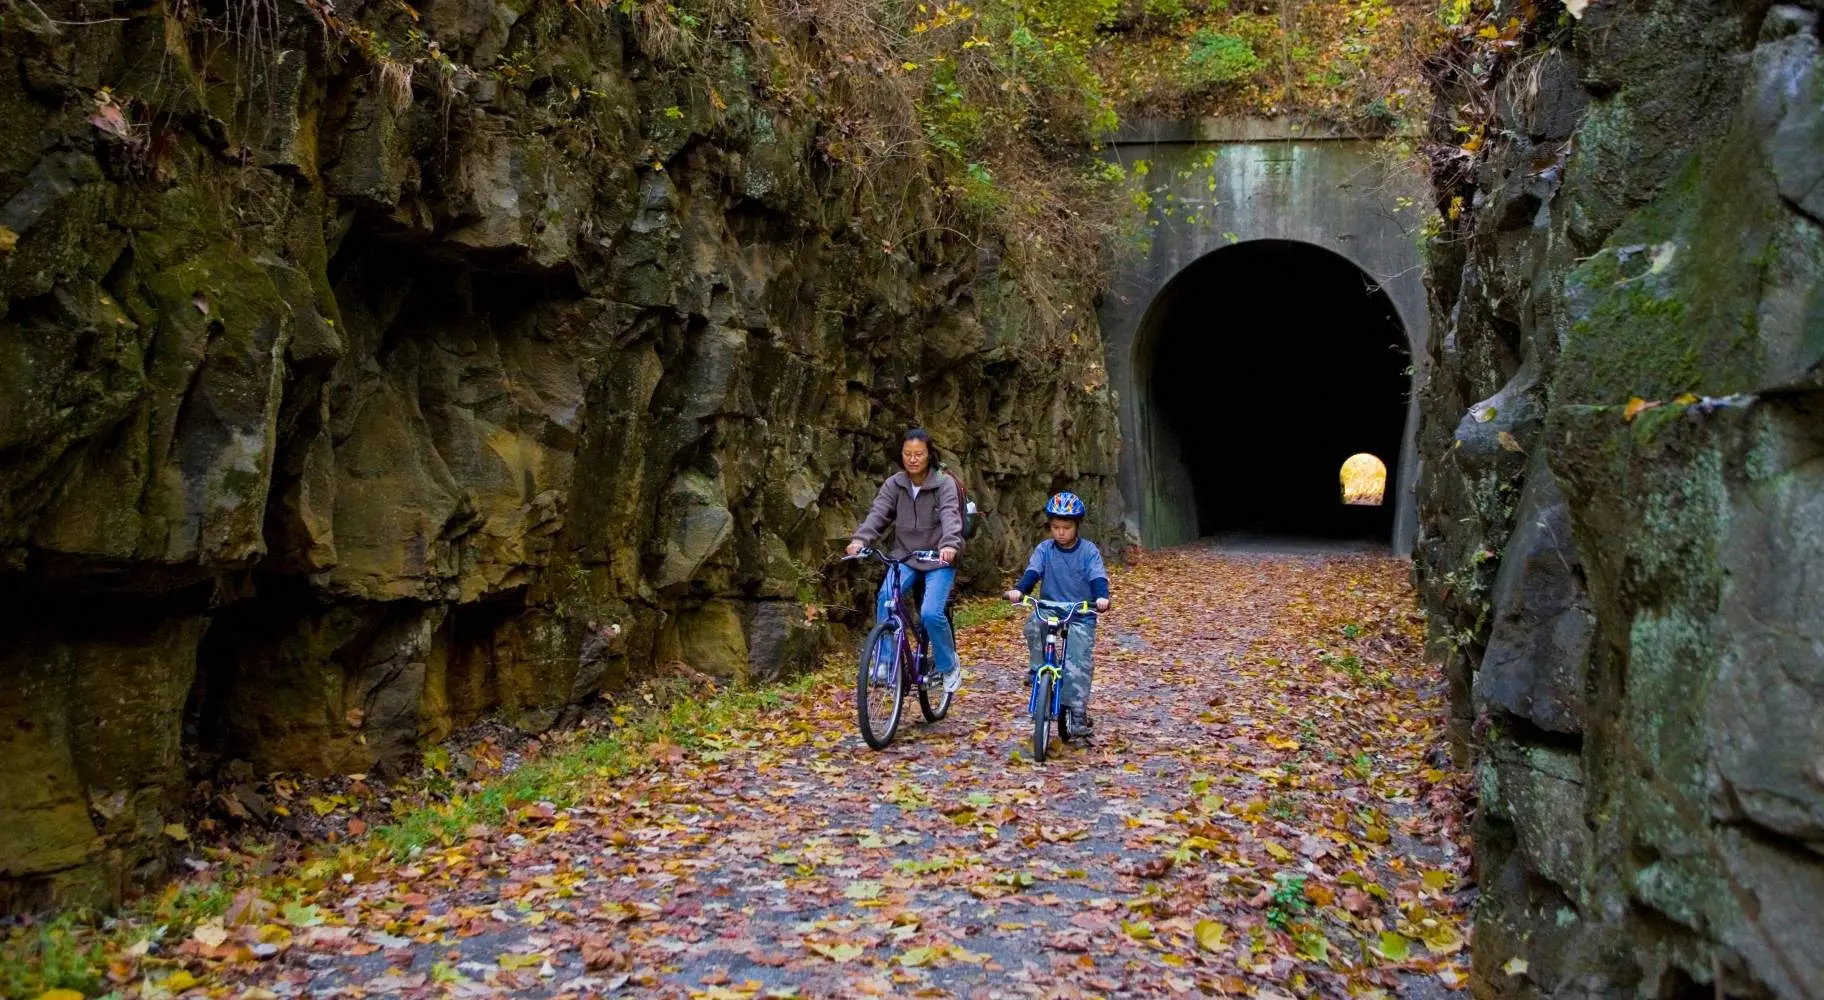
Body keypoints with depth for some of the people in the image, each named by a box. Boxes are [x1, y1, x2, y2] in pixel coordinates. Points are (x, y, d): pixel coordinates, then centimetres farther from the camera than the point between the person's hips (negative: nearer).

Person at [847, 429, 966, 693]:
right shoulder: (894, 484, 1)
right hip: (904, 557, 3)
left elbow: (950, 515, -25)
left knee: (931, 613, -21)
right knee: (885, 598, -26)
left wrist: (949, 544, -45)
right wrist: (860, 539, -33)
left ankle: (949, 666, 6)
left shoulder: (944, 483, -8)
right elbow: (878, 513, -12)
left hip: (938, 560, -3)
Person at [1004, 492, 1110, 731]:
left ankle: (1078, 713, -6)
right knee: (1033, 625, -31)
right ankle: (1039, 669, -9)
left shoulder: (1089, 551, -2)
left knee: (1078, 665, -13)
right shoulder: (1044, 549, 3)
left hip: (1080, 615, -2)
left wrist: (1101, 596, -36)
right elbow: (1032, 572, -10)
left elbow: (1097, 577, -14)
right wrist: (1019, 590, -31)